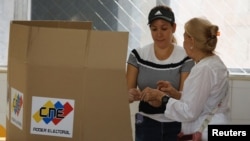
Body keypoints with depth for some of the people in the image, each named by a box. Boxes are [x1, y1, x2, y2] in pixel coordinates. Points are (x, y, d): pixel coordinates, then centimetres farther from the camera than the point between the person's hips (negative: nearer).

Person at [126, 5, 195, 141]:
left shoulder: (185, 58, -8)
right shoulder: (137, 55, -1)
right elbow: (127, 92, -3)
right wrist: (132, 94, -27)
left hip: (176, 124, -1)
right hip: (147, 123, 1)